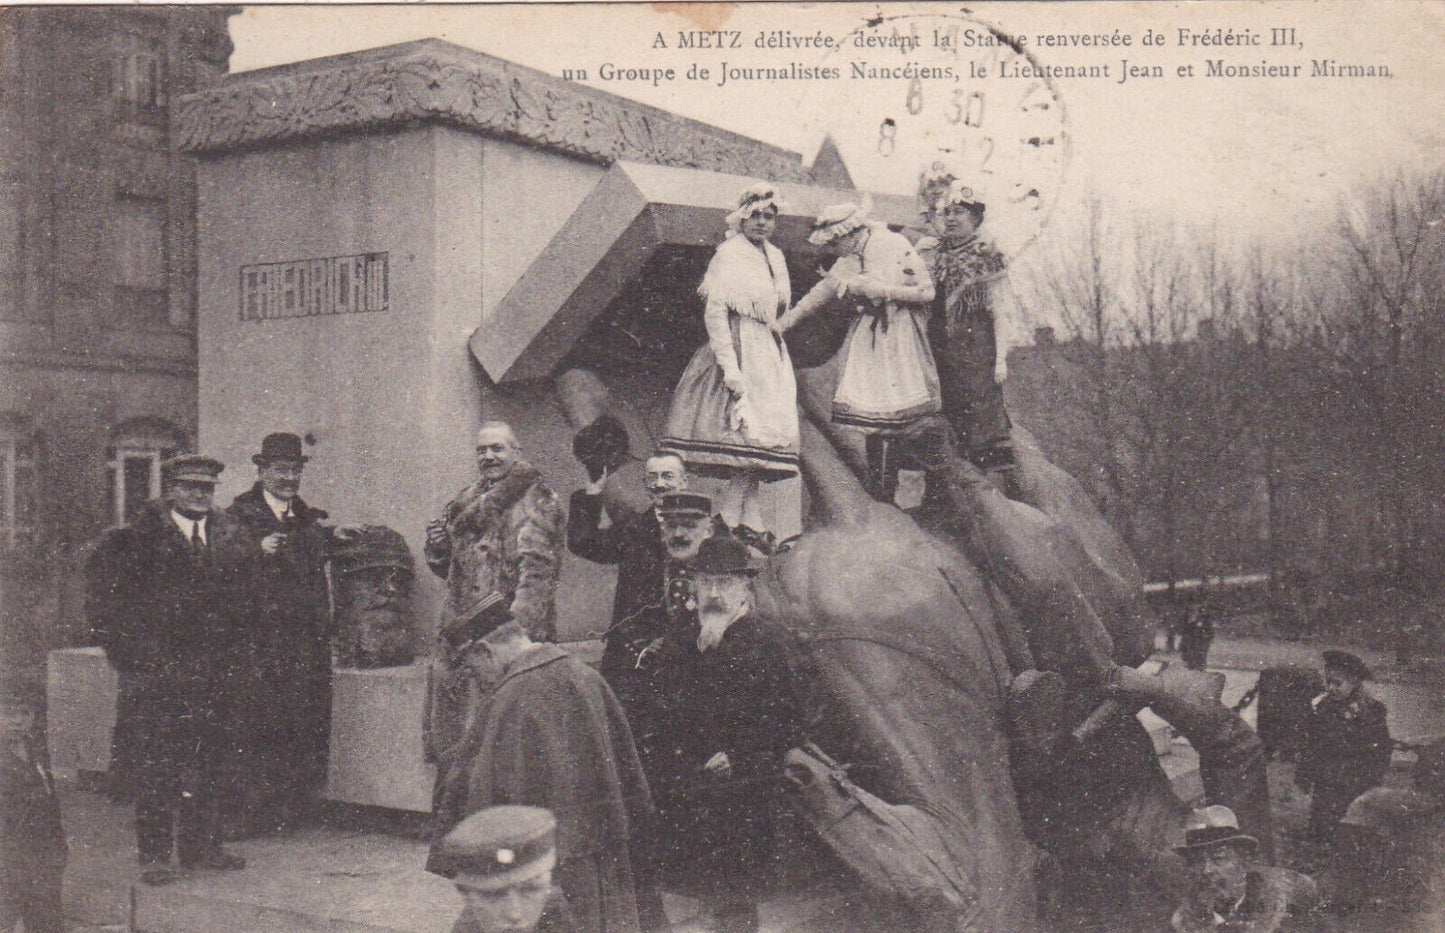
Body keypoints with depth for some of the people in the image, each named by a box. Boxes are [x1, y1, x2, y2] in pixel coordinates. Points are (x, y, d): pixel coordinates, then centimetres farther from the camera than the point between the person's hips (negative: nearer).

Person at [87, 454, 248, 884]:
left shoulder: (230, 534, 10)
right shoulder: (137, 538, -5)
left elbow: (237, 598, 18)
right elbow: (109, 606, -4)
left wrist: (224, 650, 12)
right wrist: (134, 657, -7)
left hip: (210, 672, 5)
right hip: (154, 672, -4)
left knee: (206, 761, 9)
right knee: (153, 765, -2)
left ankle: (201, 846, 20)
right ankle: (154, 854, 7)